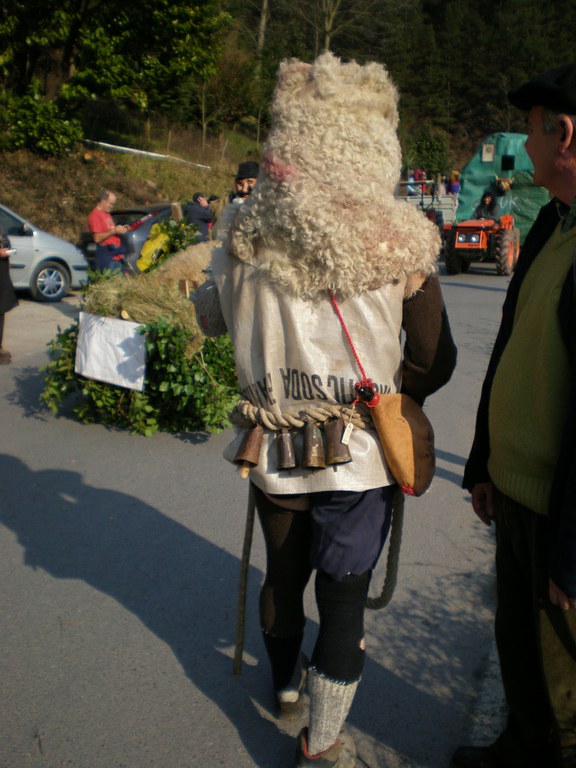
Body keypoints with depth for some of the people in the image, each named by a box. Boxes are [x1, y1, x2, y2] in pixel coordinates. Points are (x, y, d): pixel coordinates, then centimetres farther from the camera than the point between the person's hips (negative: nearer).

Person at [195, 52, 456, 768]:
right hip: (359, 455, -3)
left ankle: (285, 683, 50)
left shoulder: (246, 235, -8)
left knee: (283, 570, 24)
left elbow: (210, 316, 9)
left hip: (273, 449, 3)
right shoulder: (399, 242, -15)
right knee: (344, 590, 12)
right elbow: (433, 363, -7)